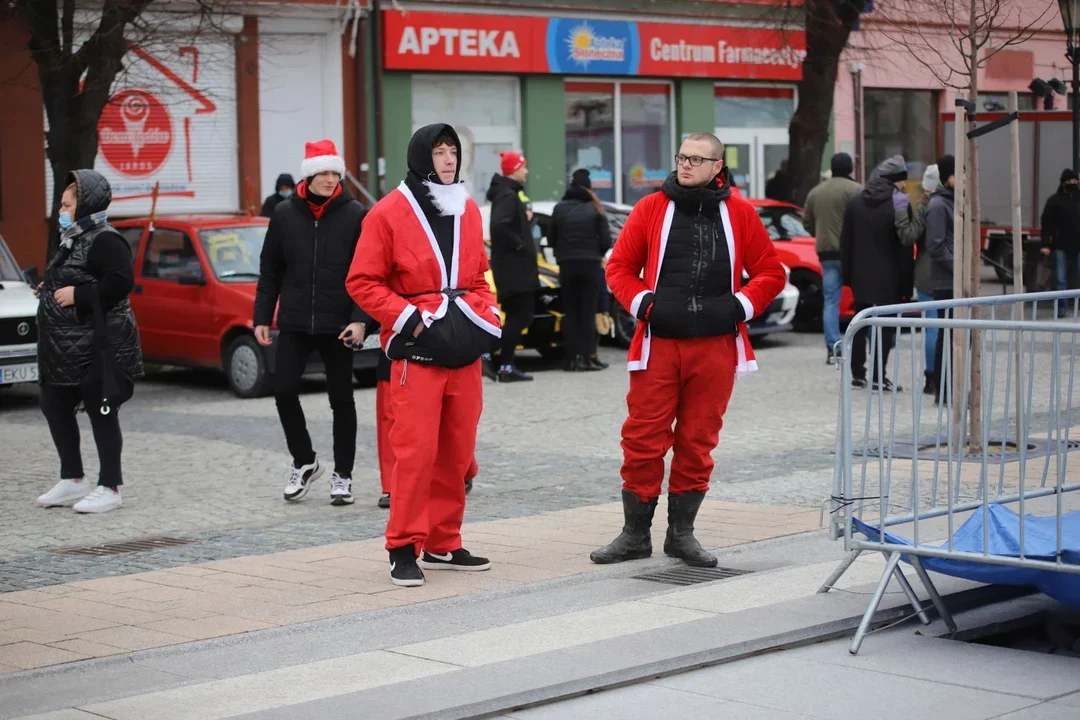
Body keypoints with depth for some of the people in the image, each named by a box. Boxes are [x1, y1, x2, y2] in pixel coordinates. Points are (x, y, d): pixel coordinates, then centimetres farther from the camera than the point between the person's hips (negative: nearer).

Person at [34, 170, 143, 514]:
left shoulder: (104, 240, -14)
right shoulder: (74, 239, 16)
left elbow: (121, 282, -24)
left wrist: (77, 295, -23)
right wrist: (50, 291, 10)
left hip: (99, 347, -10)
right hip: (66, 348, 10)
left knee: (101, 413, -3)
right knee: (54, 406, 13)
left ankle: (109, 488, 5)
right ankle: (72, 480, 25)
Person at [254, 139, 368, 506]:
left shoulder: (355, 214, -5)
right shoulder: (285, 214, 3)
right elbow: (270, 271, 9)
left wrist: (360, 319, -15)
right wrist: (262, 317, 6)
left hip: (337, 325, -2)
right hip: (294, 324, 2)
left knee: (341, 398, 6)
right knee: (284, 390, -4)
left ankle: (342, 475, 16)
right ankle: (304, 462, 17)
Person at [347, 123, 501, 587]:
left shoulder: (468, 211, 14)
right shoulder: (389, 213, -5)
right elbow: (362, 282, -5)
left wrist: (486, 314, 8)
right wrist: (407, 318, -13)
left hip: (465, 349, 6)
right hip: (416, 350, -6)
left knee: (457, 452, 9)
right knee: (415, 451, -9)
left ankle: (443, 545, 19)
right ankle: (403, 549, -1)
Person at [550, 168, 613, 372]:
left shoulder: (559, 209, 2)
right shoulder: (595, 209, -4)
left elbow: (551, 239, 4)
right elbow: (606, 240, -5)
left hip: (567, 266, 2)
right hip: (590, 264, -1)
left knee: (570, 312, 6)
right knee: (588, 311, 2)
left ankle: (574, 357, 2)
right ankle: (587, 356, -3)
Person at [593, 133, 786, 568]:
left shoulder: (738, 213, 6)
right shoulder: (651, 208, 5)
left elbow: (770, 272, 10)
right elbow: (619, 266, 9)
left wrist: (741, 306, -5)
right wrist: (641, 303, -7)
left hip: (715, 347, 1)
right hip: (658, 344, -1)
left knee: (698, 443, 7)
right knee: (643, 441, -1)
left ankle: (681, 532, 18)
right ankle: (636, 534, 10)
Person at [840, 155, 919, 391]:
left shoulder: (854, 203, 5)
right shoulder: (898, 203, -12)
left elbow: (845, 242, 8)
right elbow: (905, 245, -12)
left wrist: (847, 273, 13)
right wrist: (906, 282, -7)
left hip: (861, 276, 5)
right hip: (888, 278, -5)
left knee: (860, 324, 13)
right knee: (886, 325, 0)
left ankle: (857, 373, 15)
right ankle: (879, 376, -3)